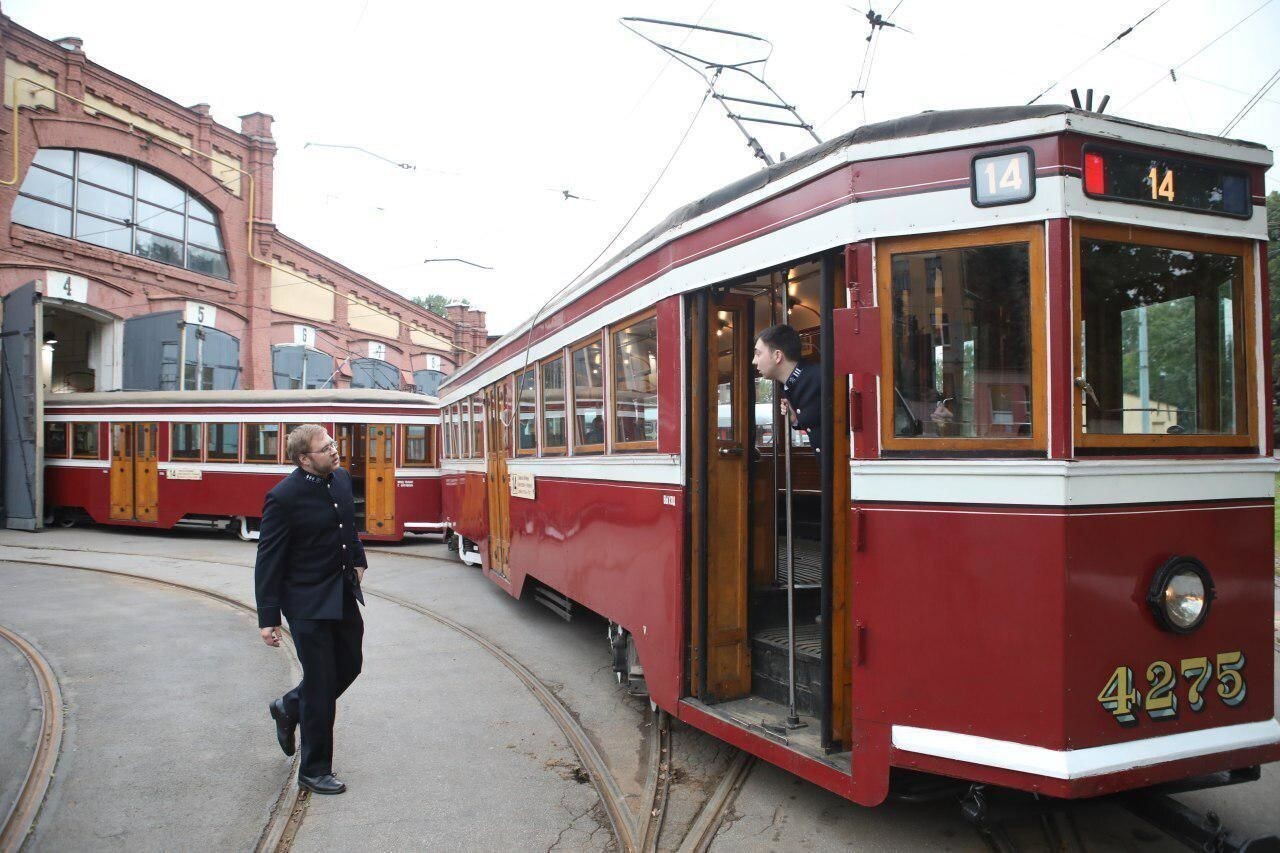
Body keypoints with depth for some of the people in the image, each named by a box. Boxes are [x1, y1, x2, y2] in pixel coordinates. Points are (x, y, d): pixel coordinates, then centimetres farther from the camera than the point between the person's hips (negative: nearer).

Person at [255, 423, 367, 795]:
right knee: (321, 685, 2)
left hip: (344, 594, 7)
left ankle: (289, 708, 44)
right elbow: (268, 560, -16)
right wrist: (268, 618, -15)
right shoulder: (283, 498, -20)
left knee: (350, 665, 19)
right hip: (308, 603, -7)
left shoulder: (341, 479, 1)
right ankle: (314, 771, 19)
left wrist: (358, 560, 18)